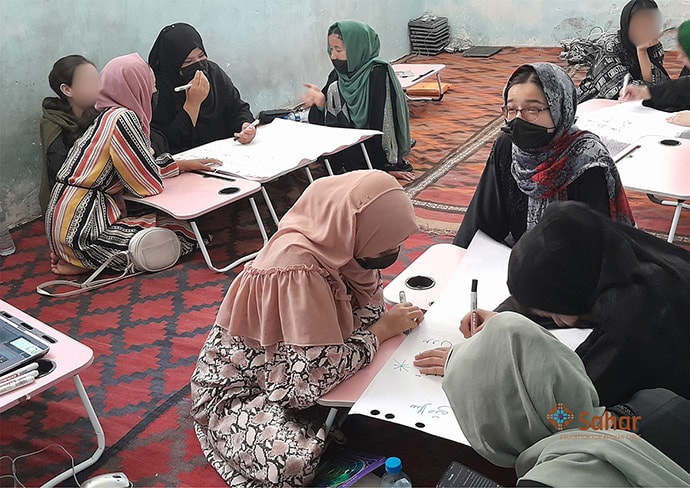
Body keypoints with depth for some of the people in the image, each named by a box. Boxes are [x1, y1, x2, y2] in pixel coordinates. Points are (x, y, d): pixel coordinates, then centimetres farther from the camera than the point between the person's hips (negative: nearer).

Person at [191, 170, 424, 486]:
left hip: (287, 372, 7)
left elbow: (366, 310, -4)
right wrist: (381, 330, -21)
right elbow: (314, 377, -34)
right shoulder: (298, 267, -35)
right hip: (237, 390, -7)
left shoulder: (330, 240, -11)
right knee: (297, 460, -30)